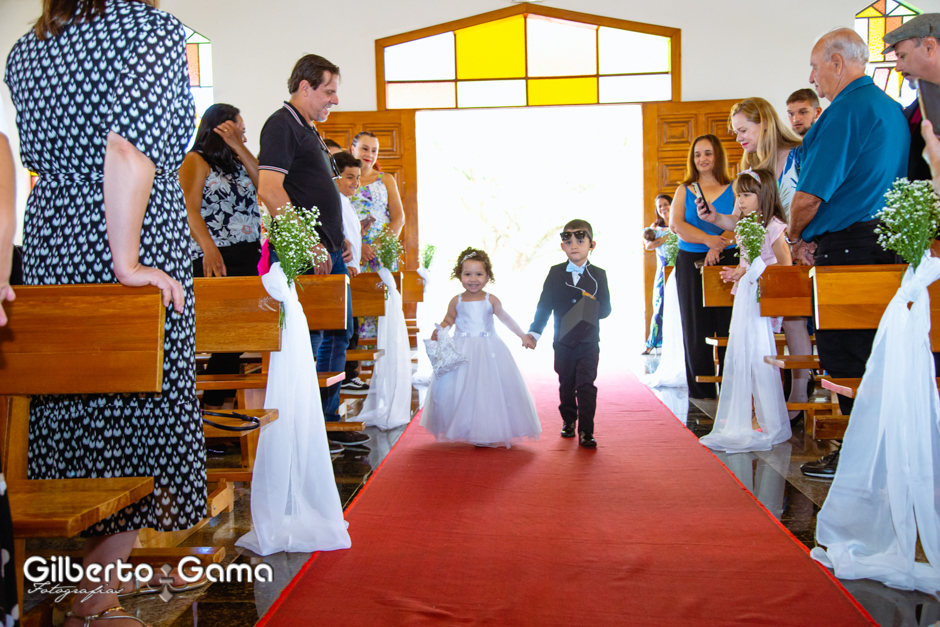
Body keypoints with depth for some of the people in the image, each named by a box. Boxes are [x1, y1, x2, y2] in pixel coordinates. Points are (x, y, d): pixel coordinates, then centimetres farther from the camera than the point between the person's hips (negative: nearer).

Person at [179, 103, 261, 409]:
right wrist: (209, 249, -26)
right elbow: (189, 209, -12)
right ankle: (212, 405, -5)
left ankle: (218, 403, 7)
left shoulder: (238, 162, 24)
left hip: (248, 257, 7)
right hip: (216, 260, -7)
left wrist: (239, 147, 3)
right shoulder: (196, 160, 2)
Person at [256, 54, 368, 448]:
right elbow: (270, 190, -20)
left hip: (328, 252, 10)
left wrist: (339, 236, 18)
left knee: (338, 335, 14)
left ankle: (328, 419, 24)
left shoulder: (310, 131, 21)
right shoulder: (282, 125, -9)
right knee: (308, 340, -7)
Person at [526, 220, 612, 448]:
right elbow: (544, 305, 3)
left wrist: (593, 307, -22)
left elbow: (606, 308, 0)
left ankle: (586, 431, -3)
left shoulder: (598, 275, 2)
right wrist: (534, 331, -4)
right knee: (566, 384, 13)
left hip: (588, 343, -2)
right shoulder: (555, 273, 3)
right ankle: (568, 421, 31)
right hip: (563, 342, 2)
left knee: (586, 386, -7)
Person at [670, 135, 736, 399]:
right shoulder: (684, 190, 13)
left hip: (727, 261, -2)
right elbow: (676, 224, -1)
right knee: (696, 327, 2)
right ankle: (701, 391, 8)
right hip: (691, 263, 2)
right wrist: (707, 239, -16)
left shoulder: (734, 189, 7)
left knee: (728, 326, -5)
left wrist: (718, 247, -20)